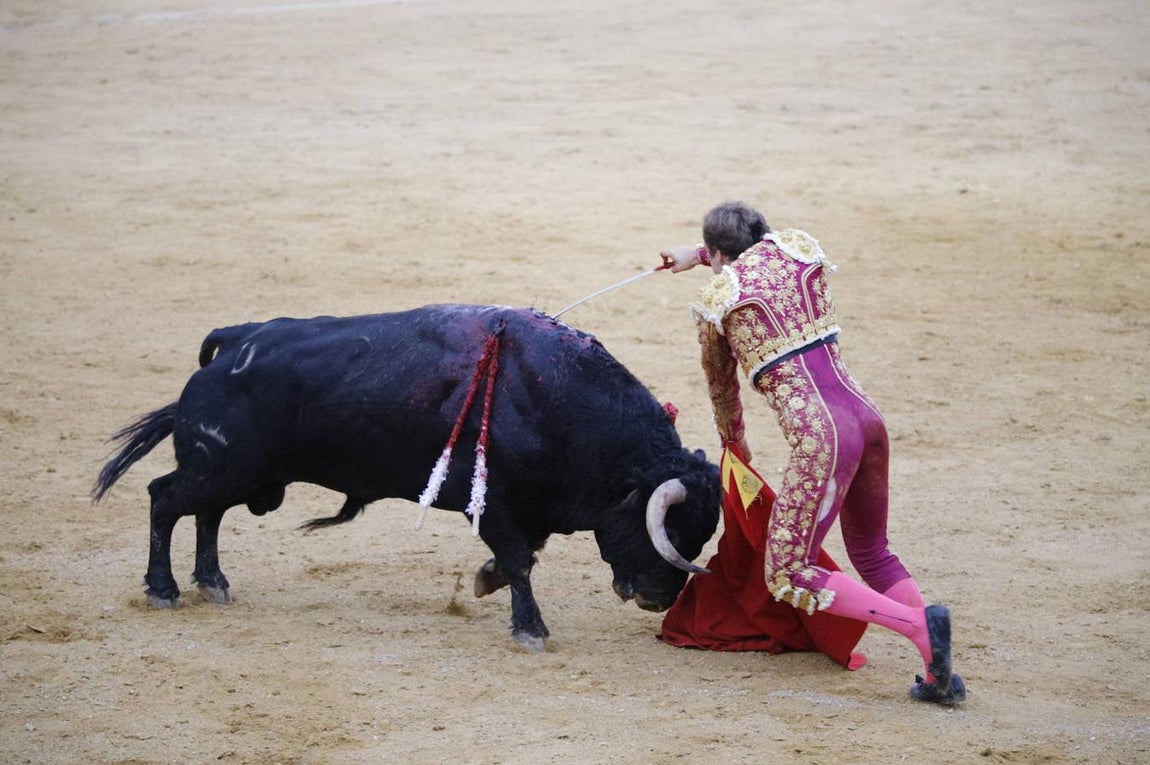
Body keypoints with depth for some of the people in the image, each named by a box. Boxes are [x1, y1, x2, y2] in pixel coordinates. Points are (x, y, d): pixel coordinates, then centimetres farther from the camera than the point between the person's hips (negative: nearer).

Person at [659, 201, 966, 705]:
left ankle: (919, 625, -17)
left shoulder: (718, 300, 3)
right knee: (871, 553, 24)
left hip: (820, 436, -7)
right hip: (867, 418, 7)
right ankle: (939, 674, 11)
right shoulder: (801, 249, 12)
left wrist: (734, 442, 39)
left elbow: (720, 384, 21)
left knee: (788, 577, 0)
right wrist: (699, 252, 48)